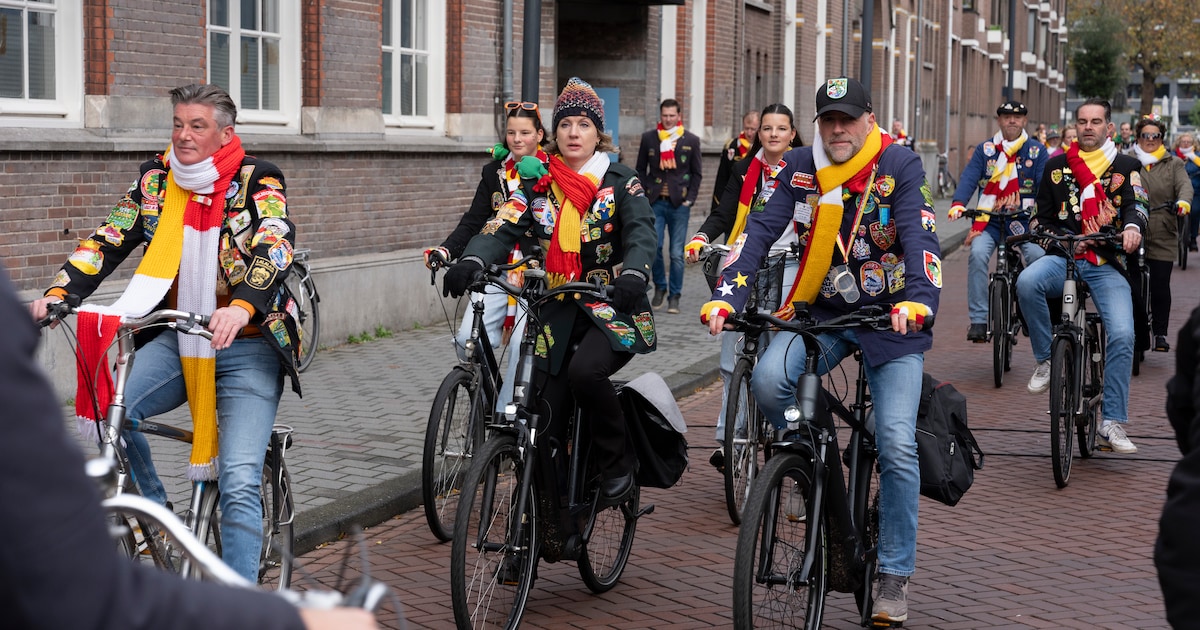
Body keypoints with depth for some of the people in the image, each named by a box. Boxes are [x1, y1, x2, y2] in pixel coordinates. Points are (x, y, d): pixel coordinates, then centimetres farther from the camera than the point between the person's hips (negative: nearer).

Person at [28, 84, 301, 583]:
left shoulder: (257, 182, -8)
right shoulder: (156, 179, 5)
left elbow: (275, 246, -25)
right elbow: (109, 240, -1)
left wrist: (242, 306, -45)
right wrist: (58, 293, -18)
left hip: (246, 346, -4)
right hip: (176, 340, 4)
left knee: (239, 485, -15)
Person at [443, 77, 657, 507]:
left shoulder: (621, 184, 0)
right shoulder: (539, 186, 7)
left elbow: (641, 235, -14)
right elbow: (502, 229, -5)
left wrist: (633, 275, -37)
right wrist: (471, 263, -26)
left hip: (612, 310, -3)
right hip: (558, 314, 3)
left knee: (585, 371, -33)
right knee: (546, 427, -2)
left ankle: (617, 460, -8)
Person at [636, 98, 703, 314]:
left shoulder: (691, 140, 6)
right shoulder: (648, 138, 8)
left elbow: (696, 174, 9)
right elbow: (641, 169, 12)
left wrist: (690, 199, -1)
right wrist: (645, 194, 0)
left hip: (679, 204, -1)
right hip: (655, 203, 1)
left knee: (677, 253, 0)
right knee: (653, 247, -7)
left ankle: (674, 296, 9)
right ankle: (660, 287, 16)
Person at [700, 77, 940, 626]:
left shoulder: (898, 166, -10)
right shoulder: (802, 167, -1)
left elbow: (919, 235, -23)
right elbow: (762, 229, -9)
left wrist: (918, 299, -41)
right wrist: (725, 295, -24)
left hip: (891, 319, -2)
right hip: (822, 312, 3)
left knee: (896, 444, -11)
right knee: (768, 380, -28)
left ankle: (895, 574, 5)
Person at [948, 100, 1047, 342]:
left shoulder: (1037, 151, 7)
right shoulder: (985, 150, 8)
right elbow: (969, 177, -5)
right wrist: (958, 203, -24)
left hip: (1023, 221, 0)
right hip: (989, 220, 0)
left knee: (1037, 255, -25)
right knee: (978, 254, -25)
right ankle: (978, 320, -19)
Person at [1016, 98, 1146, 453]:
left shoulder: (1126, 166, 11)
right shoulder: (1057, 167, 15)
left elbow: (1136, 202, -5)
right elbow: (1042, 216, 20)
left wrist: (1132, 226, -28)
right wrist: (1053, 237, -1)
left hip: (1107, 265, -1)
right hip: (1063, 259, 1)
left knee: (1122, 334, -20)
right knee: (1027, 282, -34)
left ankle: (1113, 425, -12)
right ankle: (1046, 360, -14)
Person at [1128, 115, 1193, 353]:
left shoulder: (1173, 164, 10)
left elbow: (1185, 185, -6)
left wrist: (1183, 202, -28)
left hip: (1163, 237, 0)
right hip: (1134, 235, 0)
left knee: (1160, 286, -3)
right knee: (1135, 287, -2)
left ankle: (1160, 332, 12)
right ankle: (1139, 335, 10)